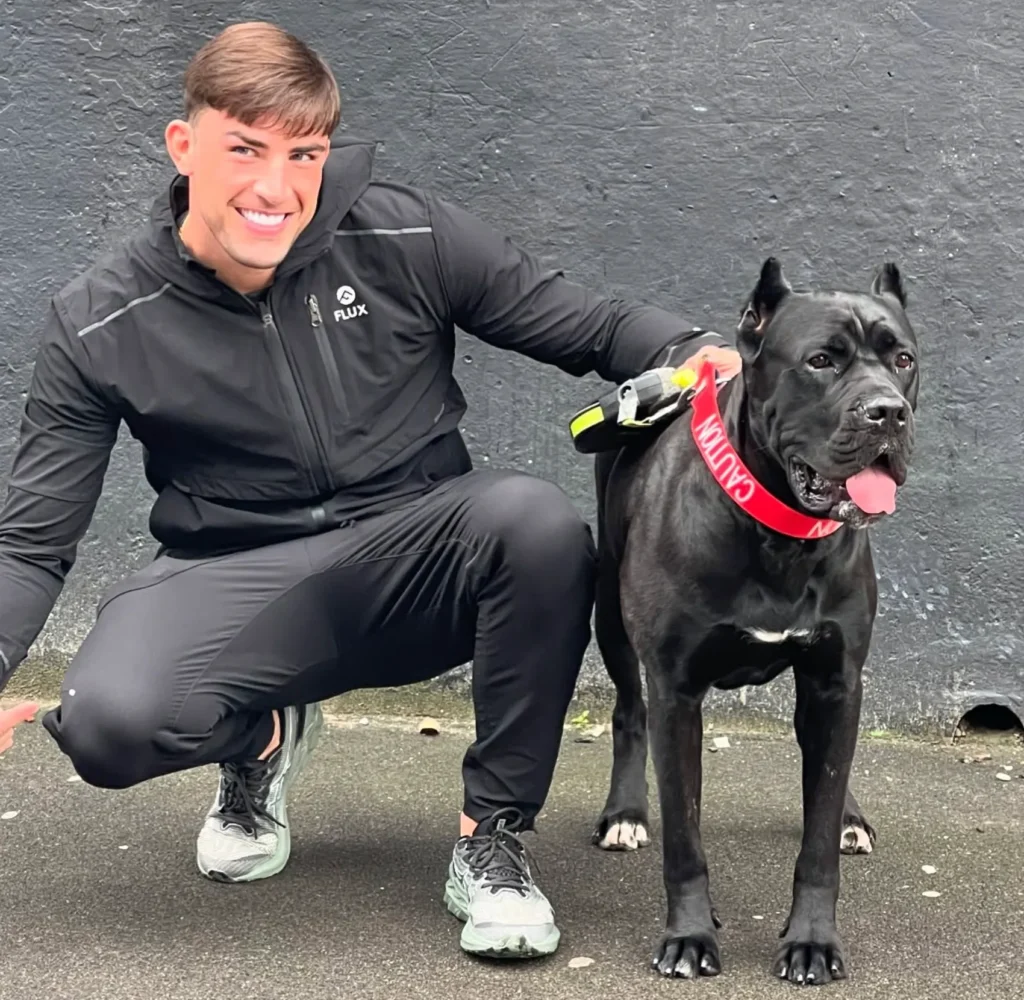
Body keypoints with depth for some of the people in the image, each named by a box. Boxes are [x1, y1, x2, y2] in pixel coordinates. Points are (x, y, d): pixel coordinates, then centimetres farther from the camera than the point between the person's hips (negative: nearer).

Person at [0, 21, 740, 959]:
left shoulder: (406, 239, -7)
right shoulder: (100, 326, -7)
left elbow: (593, 326, -1)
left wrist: (698, 353, -23)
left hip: (418, 565, 0)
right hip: (235, 581, 0)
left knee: (533, 515, -33)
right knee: (108, 723, -31)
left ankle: (493, 835, -11)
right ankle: (263, 736, 9)